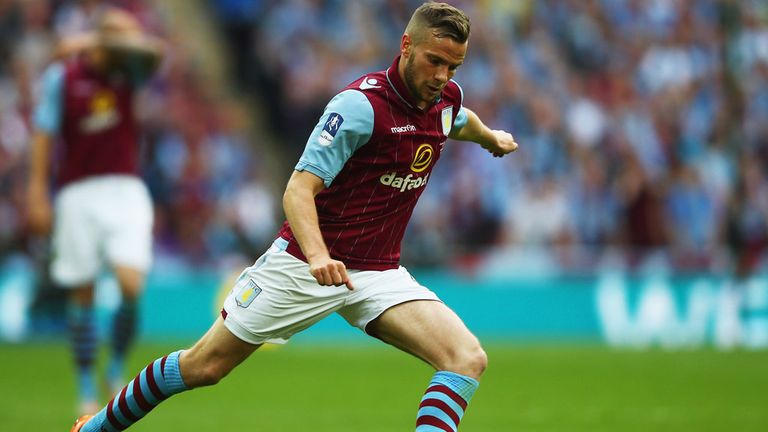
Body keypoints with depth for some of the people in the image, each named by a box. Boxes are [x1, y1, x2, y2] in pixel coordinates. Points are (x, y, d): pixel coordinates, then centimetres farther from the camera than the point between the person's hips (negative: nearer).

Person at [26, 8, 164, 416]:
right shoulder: (62, 75, -2)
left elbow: (153, 51, -19)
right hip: (77, 193, -1)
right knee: (82, 291, 1)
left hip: (125, 189, 1)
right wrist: (37, 194, -4)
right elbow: (44, 134, 0)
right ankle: (86, 390, 10)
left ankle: (117, 367, 9)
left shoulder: (129, 71, 2)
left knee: (130, 283, -14)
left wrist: (95, 42, -25)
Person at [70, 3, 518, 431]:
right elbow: (298, 190, -26)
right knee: (203, 366, 4)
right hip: (304, 263, -6)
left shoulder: (446, 98, 1)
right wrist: (317, 255, -43)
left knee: (468, 358, -18)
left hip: (379, 272, 6)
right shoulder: (360, 104, -20)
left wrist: (490, 137, 49)